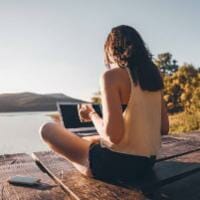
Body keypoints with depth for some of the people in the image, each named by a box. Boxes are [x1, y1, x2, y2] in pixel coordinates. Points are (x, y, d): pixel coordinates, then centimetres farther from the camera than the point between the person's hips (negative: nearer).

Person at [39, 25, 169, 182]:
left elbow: (113, 135, -25)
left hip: (116, 163, -8)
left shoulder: (112, 75, -17)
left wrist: (92, 114, -6)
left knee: (47, 129, 6)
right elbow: (164, 128, 5)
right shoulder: (153, 75, 3)